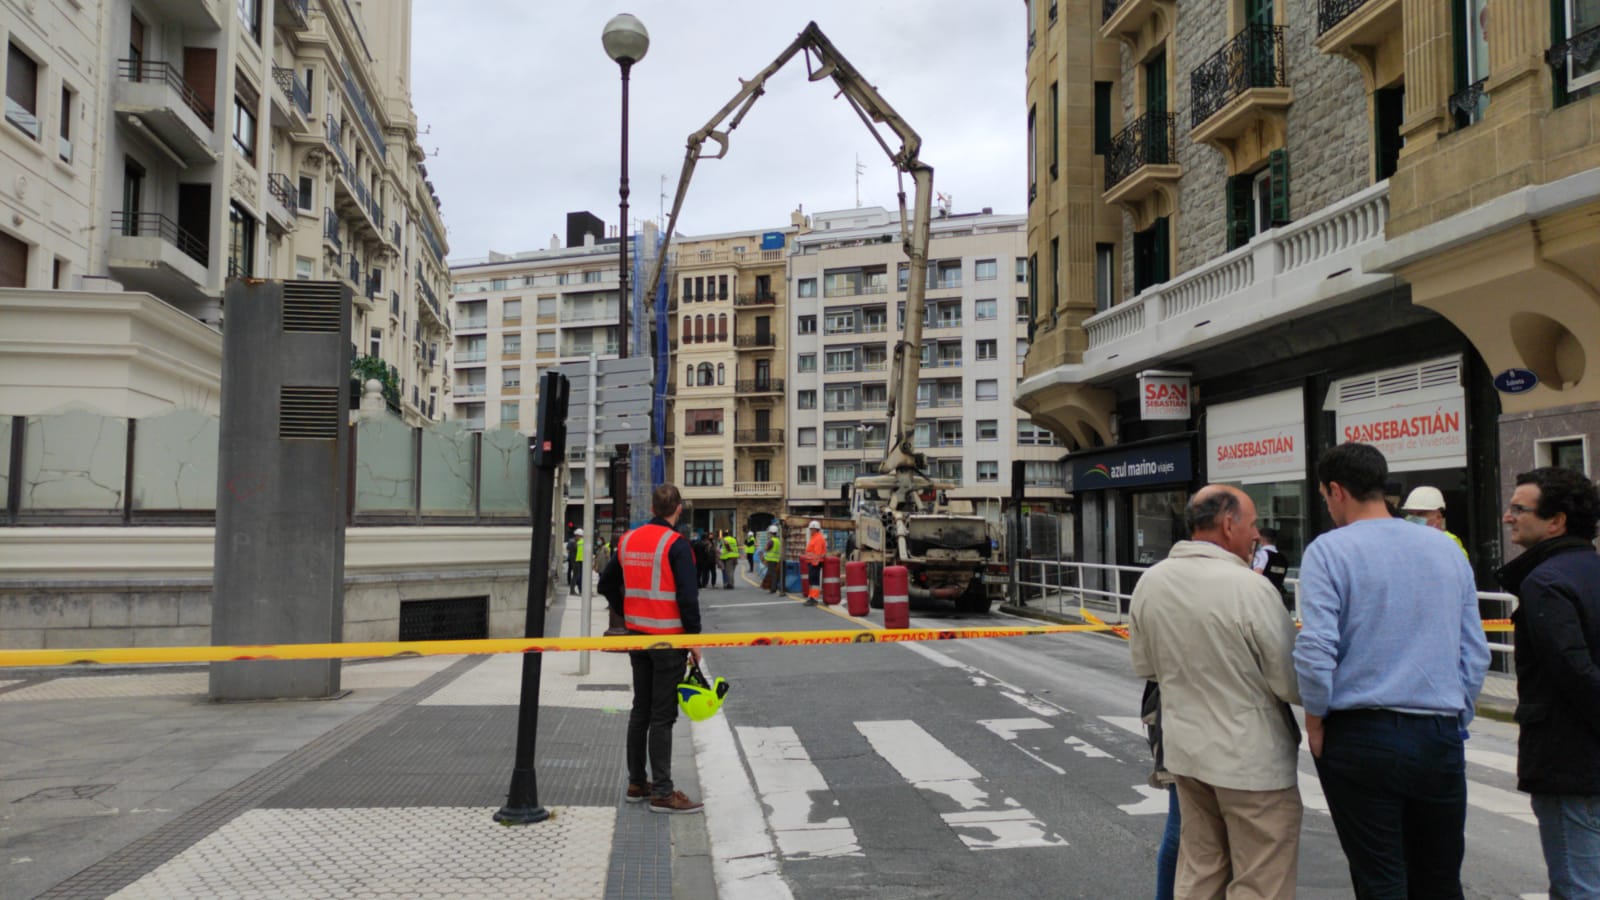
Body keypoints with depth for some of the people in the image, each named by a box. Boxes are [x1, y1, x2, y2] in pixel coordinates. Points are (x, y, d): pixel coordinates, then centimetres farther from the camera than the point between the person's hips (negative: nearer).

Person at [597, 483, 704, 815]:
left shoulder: (628, 539, 7)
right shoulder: (676, 544, -15)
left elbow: (607, 583, 16)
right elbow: (687, 595, -19)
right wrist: (695, 638, -11)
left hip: (636, 635, 7)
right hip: (668, 638, -7)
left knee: (641, 710, 16)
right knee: (663, 715, -2)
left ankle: (636, 783, 24)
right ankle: (662, 793, 3)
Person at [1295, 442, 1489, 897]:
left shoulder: (1329, 550, -8)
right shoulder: (1447, 548, 8)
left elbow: (1315, 650, -15)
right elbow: (1475, 654, 9)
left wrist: (1315, 723, -2)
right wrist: (1456, 719, 18)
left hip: (1361, 737, -4)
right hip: (1441, 738, 4)